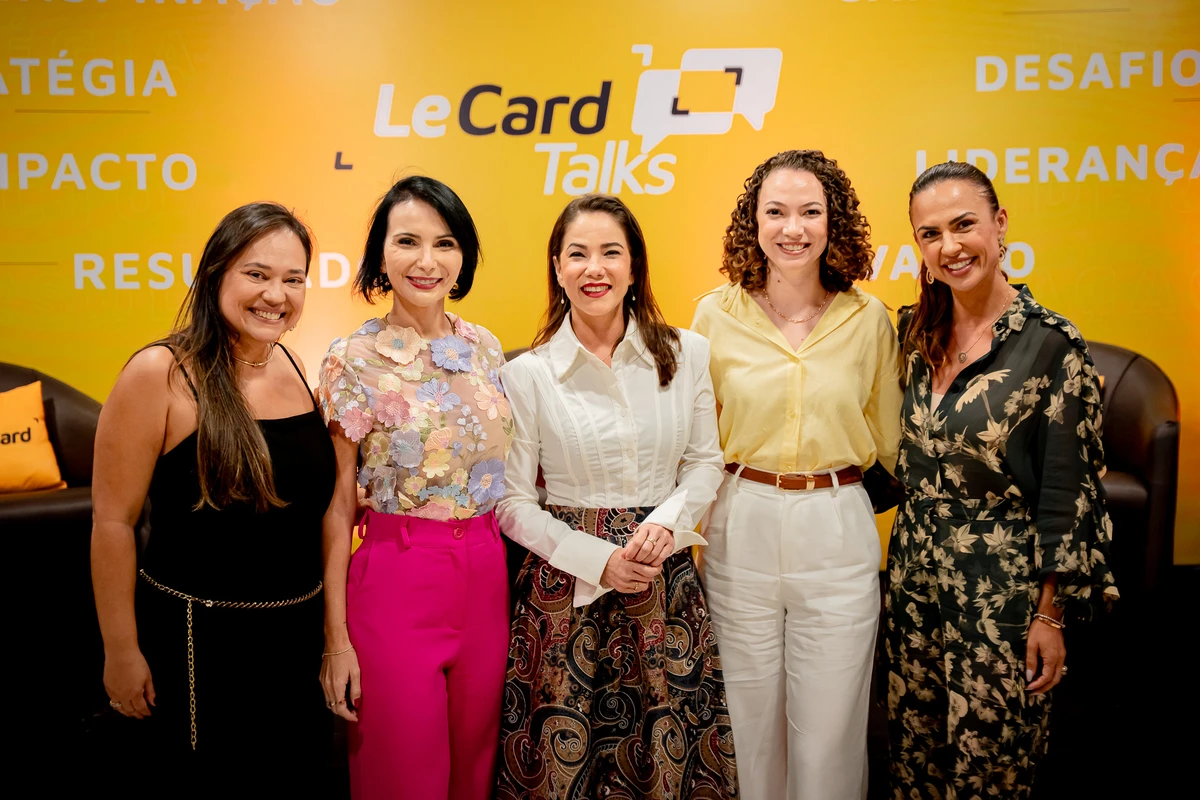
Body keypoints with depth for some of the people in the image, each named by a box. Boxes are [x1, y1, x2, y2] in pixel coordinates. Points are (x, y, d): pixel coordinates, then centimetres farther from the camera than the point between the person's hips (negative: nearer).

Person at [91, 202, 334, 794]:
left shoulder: (296, 367, 1)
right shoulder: (160, 374, -17)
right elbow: (113, 522, -14)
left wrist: (331, 620, 13)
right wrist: (121, 651, -10)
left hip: (298, 632, 6)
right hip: (198, 637, -5)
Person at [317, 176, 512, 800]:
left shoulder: (485, 348, 5)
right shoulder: (353, 359, -8)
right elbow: (338, 501, -7)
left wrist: (504, 578, 10)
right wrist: (335, 636, -8)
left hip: (485, 578, 4)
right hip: (395, 580, -4)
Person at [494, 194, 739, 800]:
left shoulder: (687, 354, 0)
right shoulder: (526, 375, -6)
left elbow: (705, 463, 7)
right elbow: (514, 504, -4)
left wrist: (666, 522, -11)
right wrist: (598, 561, -13)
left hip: (665, 572, 2)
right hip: (567, 583, -1)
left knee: (673, 745, 9)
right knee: (567, 750, 7)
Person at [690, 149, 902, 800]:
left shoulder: (869, 318, -1)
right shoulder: (716, 315, -2)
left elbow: (886, 440, 9)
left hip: (838, 530, 0)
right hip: (742, 527, 0)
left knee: (830, 728, 9)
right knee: (749, 719, 13)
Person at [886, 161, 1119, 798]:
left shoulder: (1051, 343, -14)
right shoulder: (918, 331, 3)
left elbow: (1066, 492, -11)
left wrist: (1051, 614, -10)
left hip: (1002, 581, -5)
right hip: (915, 570, 5)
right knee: (914, 743, 16)